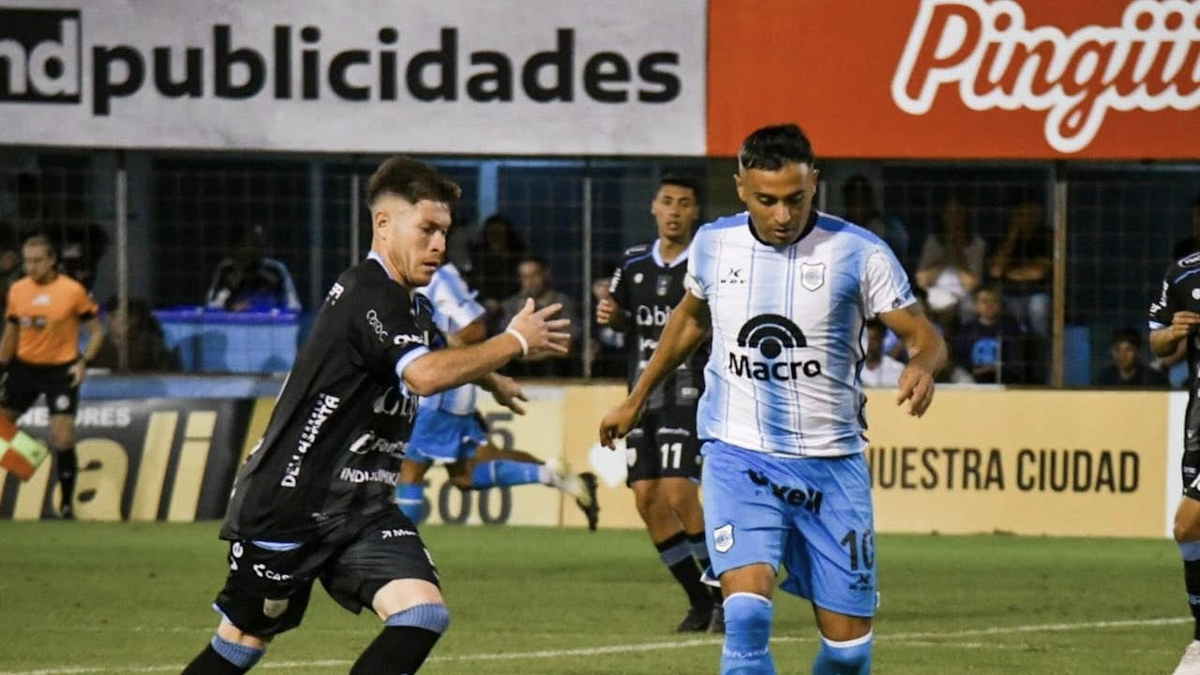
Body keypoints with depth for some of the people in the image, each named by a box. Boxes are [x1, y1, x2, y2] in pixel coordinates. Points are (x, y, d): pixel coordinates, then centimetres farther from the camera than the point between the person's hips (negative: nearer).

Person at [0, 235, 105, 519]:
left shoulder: (72, 291, -10)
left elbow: (96, 330, -2)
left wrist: (84, 362, -14)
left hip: (61, 370, -4)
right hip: (24, 367, 4)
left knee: (63, 439, -10)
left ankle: (67, 503, 4)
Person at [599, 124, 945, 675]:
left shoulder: (859, 253, -8)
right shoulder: (713, 245, 1)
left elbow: (923, 335, -6)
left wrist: (921, 366, -31)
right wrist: (635, 401, 29)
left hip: (831, 462, 0)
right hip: (739, 457, 0)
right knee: (747, 615, -22)